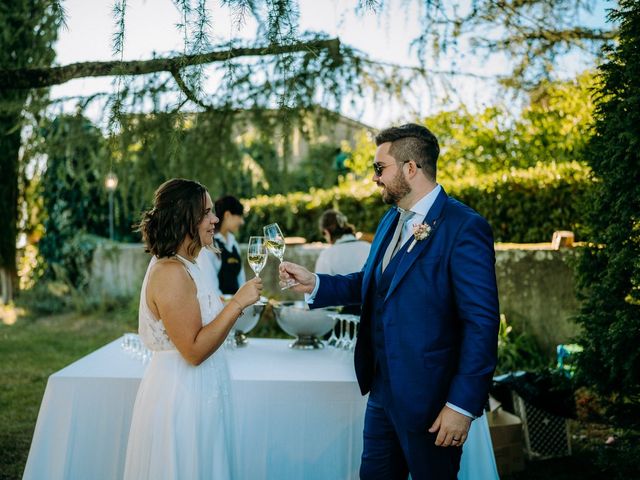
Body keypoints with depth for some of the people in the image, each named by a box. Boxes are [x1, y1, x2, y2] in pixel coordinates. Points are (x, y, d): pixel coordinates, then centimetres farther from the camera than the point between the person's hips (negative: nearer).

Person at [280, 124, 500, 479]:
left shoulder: (464, 228, -18)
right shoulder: (391, 220, 10)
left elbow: (482, 323, -19)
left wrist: (463, 404, -20)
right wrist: (314, 284, 5)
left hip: (429, 398, -8)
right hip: (382, 390, 8)